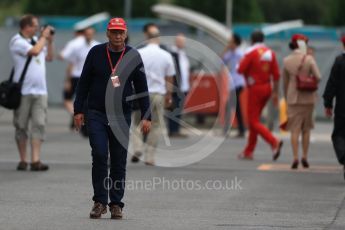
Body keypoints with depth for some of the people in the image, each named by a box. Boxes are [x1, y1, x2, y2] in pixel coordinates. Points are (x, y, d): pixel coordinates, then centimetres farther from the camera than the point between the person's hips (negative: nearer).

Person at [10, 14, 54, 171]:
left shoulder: (36, 40, 14)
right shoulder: (17, 42, -7)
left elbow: (49, 57, 22)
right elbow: (35, 51, -21)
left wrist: (50, 40, 11)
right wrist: (44, 37, -8)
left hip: (40, 91, 6)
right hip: (23, 91, -6)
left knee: (39, 125, -4)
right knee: (21, 127, 3)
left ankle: (35, 161, -8)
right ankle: (23, 160, 12)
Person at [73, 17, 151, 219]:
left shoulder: (133, 56, 1)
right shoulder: (96, 53, 0)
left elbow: (142, 88, 4)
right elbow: (84, 82, 6)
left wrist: (146, 116, -1)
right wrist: (78, 110, 2)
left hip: (122, 115, 1)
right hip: (96, 114, 0)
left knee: (119, 161, 1)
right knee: (99, 156, -9)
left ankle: (116, 204, 9)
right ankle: (100, 202, 0)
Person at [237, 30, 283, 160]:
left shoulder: (251, 52, -12)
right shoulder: (270, 53, 5)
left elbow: (240, 70, -16)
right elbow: (276, 74, 4)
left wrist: (241, 63, 7)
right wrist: (275, 92, 10)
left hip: (255, 89, -7)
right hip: (267, 88, 7)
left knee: (254, 121, -4)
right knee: (254, 119, 16)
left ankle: (274, 142, -24)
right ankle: (248, 152, 20)